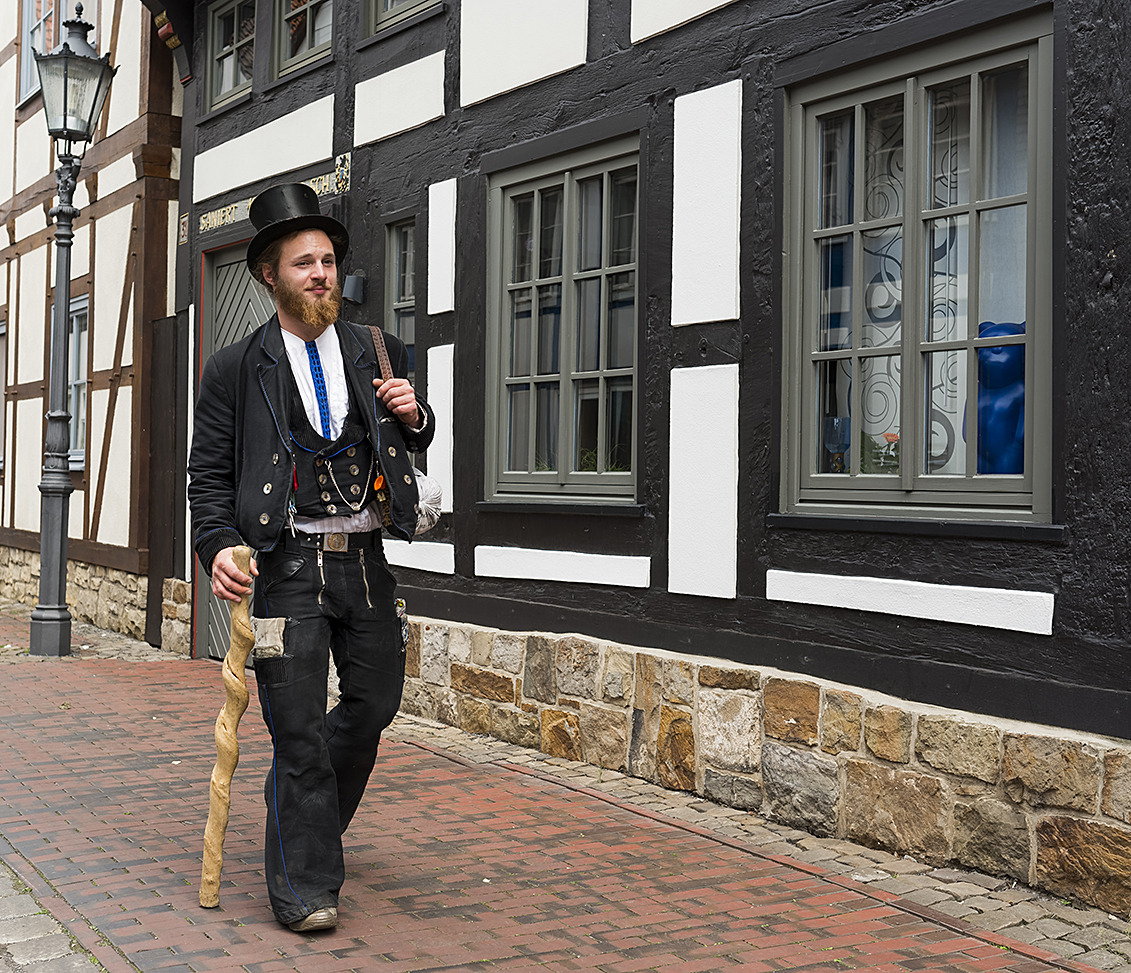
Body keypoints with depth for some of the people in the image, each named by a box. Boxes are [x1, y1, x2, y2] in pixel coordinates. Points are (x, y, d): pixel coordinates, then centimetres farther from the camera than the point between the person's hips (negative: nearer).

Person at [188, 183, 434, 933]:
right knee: (299, 729, -3)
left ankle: (313, 818, 41)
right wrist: (219, 547, -16)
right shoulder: (236, 369, 1)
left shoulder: (377, 354, 11)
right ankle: (304, 886, 9)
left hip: (365, 558, 4)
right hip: (287, 564, -4)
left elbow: (414, 445, 22)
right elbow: (210, 472, 1)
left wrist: (414, 415, -2)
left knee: (375, 703, 13)